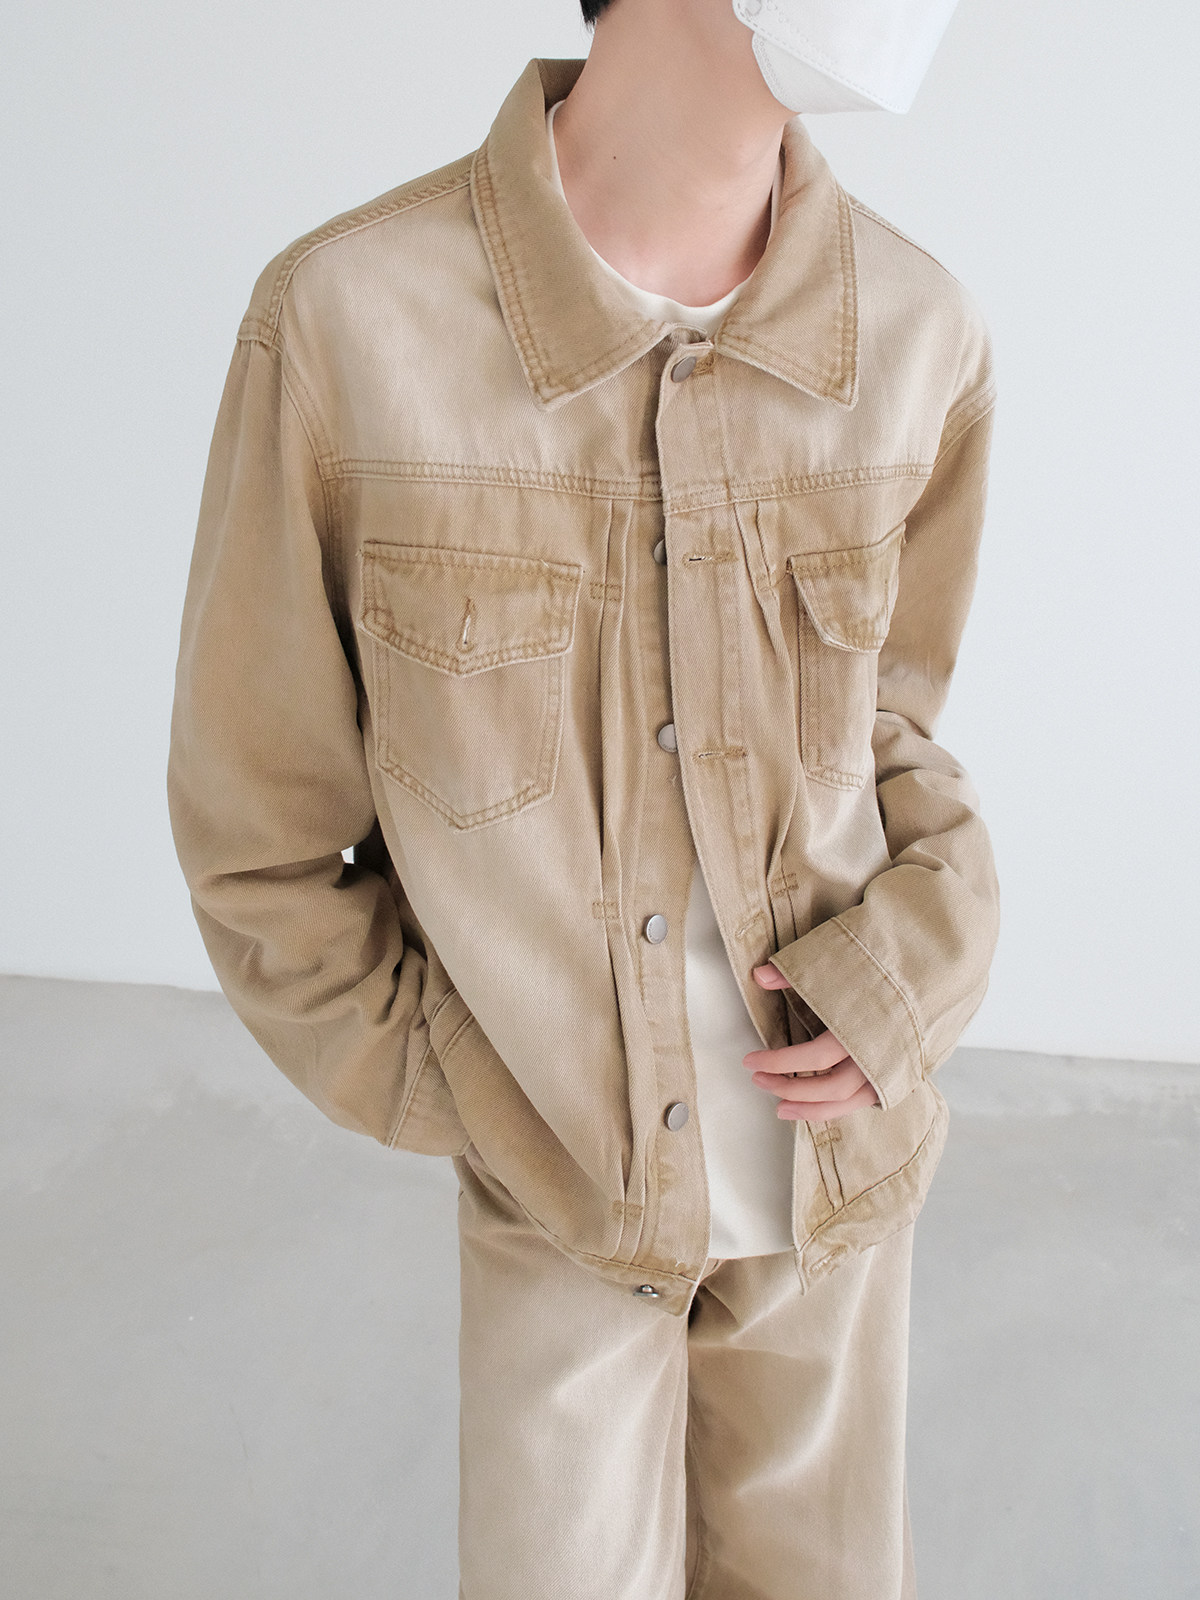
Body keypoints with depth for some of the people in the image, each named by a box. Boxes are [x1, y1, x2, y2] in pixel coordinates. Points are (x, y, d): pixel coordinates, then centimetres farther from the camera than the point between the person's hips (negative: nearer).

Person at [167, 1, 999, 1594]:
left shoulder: (921, 334, -12)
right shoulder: (344, 318, -20)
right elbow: (257, 829, -8)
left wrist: (923, 963, -8)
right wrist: (452, 1092, -6)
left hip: (835, 1164, 3)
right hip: (555, 1187, -2)